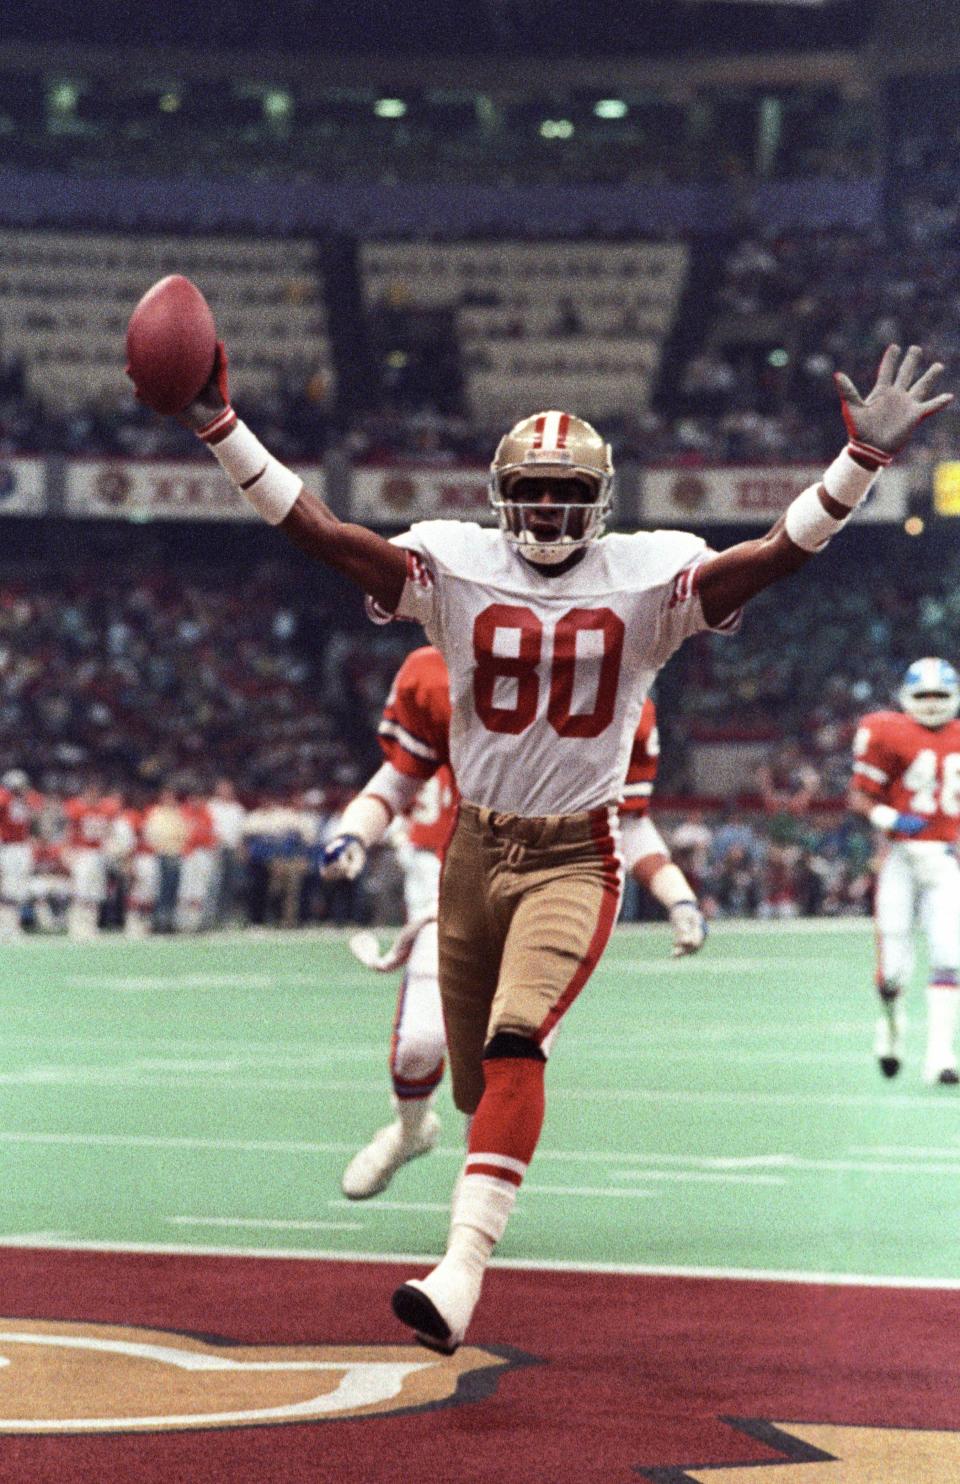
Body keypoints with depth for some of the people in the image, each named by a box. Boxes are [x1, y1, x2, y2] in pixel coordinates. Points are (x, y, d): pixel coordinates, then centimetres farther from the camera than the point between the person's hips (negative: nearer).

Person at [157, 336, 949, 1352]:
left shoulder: (647, 578, -5)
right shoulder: (455, 567, -4)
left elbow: (778, 550, -15)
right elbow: (319, 532, -11)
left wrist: (864, 459, -28)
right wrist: (220, 431, -21)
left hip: (577, 858, -3)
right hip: (475, 849, 3)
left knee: (514, 1044, -25)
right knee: (478, 1080, 12)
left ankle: (461, 1271, -33)